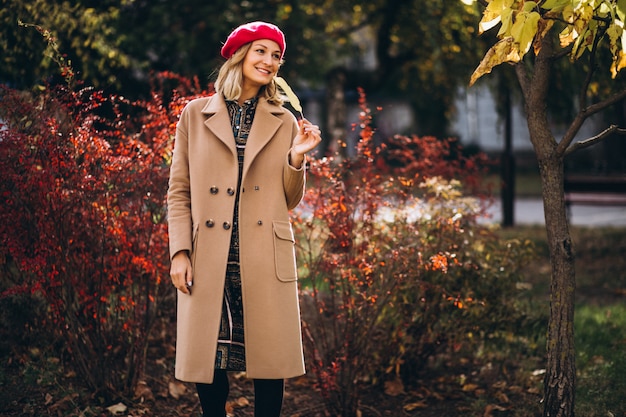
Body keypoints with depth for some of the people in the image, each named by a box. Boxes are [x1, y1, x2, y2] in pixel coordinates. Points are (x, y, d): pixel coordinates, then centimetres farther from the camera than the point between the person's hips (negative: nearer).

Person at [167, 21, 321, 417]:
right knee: (207, 358, 1)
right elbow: (179, 191, 5)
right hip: (209, 259, -1)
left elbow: (290, 200, 11)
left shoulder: (284, 122, 12)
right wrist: (179, 252, -5)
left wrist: (297, 157, -5)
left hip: (265, 260, 1)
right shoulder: (196, 114, 7)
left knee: (269, 360, 2)